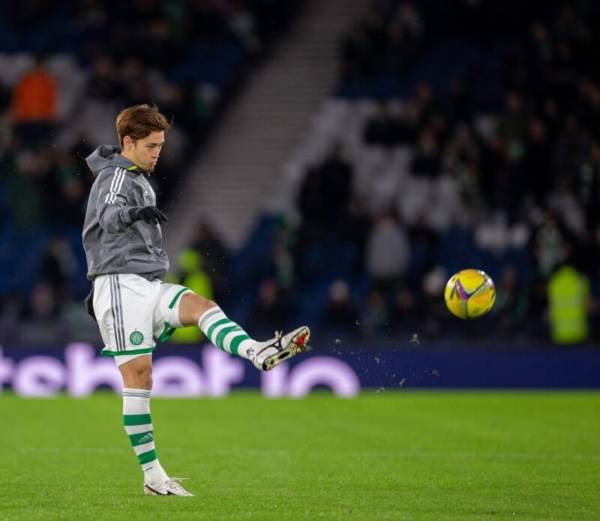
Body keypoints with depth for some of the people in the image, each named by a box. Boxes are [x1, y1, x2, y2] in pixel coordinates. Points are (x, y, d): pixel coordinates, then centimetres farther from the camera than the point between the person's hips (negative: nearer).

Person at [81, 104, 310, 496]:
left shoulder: (137, 179, 24)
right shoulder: (117, 176, -7)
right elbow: (109, 216, -32)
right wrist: (135, 213, -54)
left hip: (148, 286, 8)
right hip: (123, 285, -8)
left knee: (200, 305, -19)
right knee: (138, 376, -8)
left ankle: (257, 352, -46)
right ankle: (152, 476, -8)